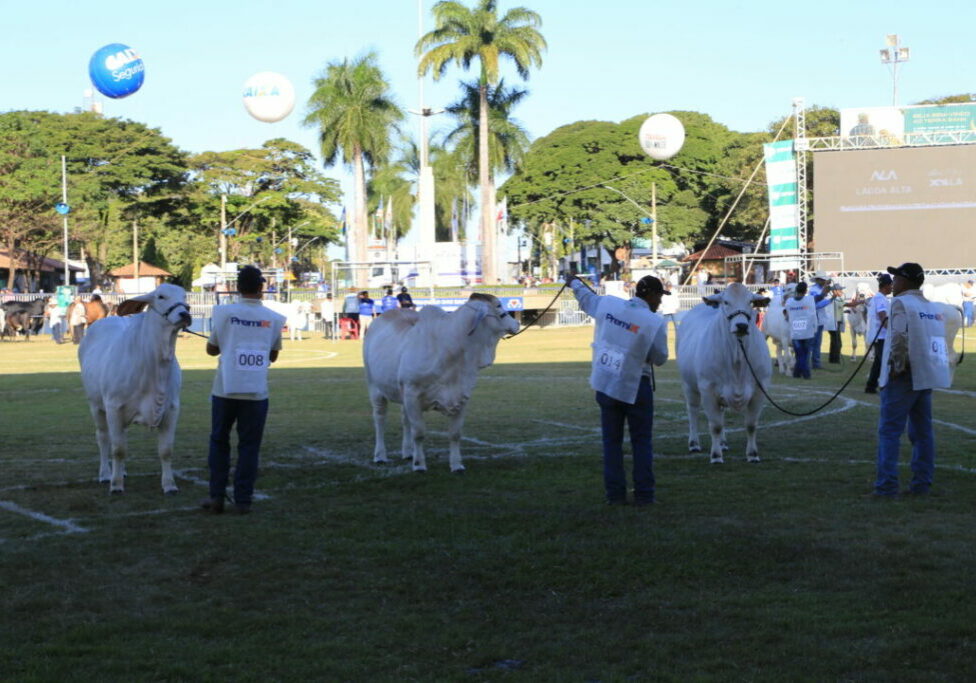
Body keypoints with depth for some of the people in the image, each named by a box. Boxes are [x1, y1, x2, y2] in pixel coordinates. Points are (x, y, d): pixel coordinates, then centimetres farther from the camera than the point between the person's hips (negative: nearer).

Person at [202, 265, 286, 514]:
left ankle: (217, 496, 12)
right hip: (257, 391, 0)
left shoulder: (225, 313, -3)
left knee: (219, 442, 13)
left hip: (225, 390, 0)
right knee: (249, 445, 7)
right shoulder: (273, 319, 0)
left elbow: (211, 349, 7)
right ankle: (242, 500, 5)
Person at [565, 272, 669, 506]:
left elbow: (587, 298, 17)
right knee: (641, 442, 7)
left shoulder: (608, 305, -3)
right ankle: (644, 494, 7)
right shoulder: (655, 322, -15)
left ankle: (615, 494, 11)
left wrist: (574, 282, 40)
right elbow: (660, 358, -6)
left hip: (605, 384, 4)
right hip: (635, 387, -4)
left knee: (612, 441, 11)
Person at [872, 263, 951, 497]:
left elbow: (900, 338, -20)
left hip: (904, 376, -8)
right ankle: (921, 484, 13)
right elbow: (938, 340, 15)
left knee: (889, 430, -6)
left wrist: (895, 369, -13)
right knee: (922, 431, 11)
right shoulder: (931, 307, 17)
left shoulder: (901, 303, -8)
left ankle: (887, 486, -10)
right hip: (926, 376, 8)